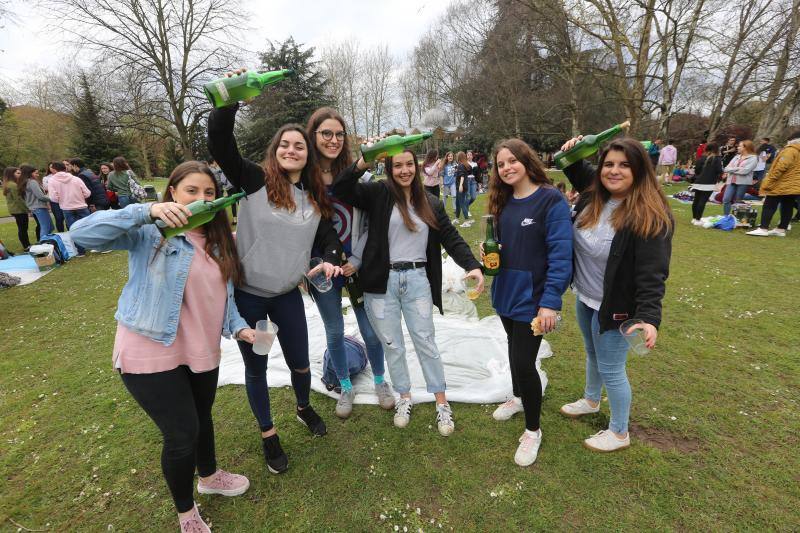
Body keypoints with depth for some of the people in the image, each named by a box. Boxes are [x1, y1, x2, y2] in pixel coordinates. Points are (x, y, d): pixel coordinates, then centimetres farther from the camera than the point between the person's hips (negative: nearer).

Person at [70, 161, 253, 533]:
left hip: (202, 352, 6)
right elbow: (82, 233, -24)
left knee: (202, 418, 24)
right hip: (152, 354, -6)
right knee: (182, 433, 4)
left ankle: (209, 476, 53)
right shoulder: (150, 233, -11)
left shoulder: (217, 243, 7)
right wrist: (147, 211, -33)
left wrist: (238, 327, -7)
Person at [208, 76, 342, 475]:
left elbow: (328, 237, 7)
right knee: (256, 367, 13)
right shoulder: (255, 180, -8)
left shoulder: (316, 198, 3)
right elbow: (219, 143, -17)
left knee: (299, 361, 16)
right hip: (247, 293, -2)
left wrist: (331, 260, -13)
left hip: (288, 294, 3)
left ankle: (304, 408, 48)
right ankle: (268, 435, 36)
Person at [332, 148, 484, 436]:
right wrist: (363, 162, -27)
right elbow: (340, 189, -12)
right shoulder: (378, 194, -1)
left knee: (426, 342, 8)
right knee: (392, 345, 11)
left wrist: (472, 266, -13)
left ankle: (442, 403, 24)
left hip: (417, 280, 1)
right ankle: (404, 397, 32)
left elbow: (452, 238, 2)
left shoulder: (431, 203, 8)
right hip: (383, 282, -1)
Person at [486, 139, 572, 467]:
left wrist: (551, 302, -24)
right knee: (515, 348, 23)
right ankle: (518, 397, 49)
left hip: (532, 296, -6)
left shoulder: (551, 200, -15)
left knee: (523, 361, -3)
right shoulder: (503, 201, 6)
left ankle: (533, 430, 21)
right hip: (506, 291, 7)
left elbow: (561, 254, -19)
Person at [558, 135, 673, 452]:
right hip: (584, 298, 7)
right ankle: (591, 400, 53)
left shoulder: (650, 216, -23)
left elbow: (652, 274, -26)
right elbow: (578, 170, 17)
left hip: (614, 307, -7)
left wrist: (649, 317, -36)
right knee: (592, 354, 27)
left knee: (610, 370, 8)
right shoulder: (593, 196, -4)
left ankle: (619, 433, 32)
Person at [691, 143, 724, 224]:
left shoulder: (702, 158, 6)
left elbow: (696, 169, 9)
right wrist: (719, 178, 13)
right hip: (709, 183, -5)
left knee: (696, 200, 12)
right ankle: (697, 220, -7)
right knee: (702, 201, -6)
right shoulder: (717, 159, -6)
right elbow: (719, 171, -7)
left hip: (699, 182, 5)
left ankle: (694, 218, 20)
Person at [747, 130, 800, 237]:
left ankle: (763, 228, -11)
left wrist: (768, 182, -17)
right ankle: (781, 229, 13)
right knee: (787, 208, 9)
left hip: (782, 185, -9)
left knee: (769, 206, -6)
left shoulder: (790, 150, -12)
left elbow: (780, 168, -19)